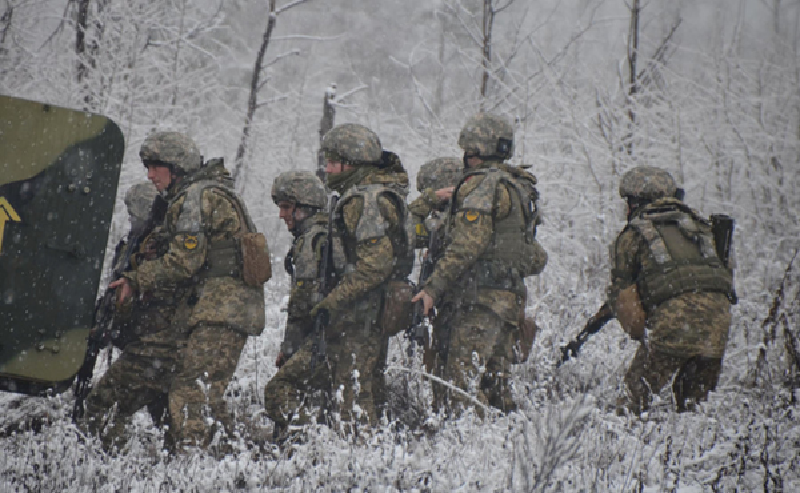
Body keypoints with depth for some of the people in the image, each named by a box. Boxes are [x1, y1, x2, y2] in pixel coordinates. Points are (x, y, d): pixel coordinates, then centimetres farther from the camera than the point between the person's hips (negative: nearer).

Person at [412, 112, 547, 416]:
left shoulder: (480, 185, -10)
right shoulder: (518, 187, 19)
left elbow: (467, 245, -19)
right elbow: (536, 258, 22)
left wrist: (433, 288, -18)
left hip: (481, 299, -10)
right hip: (510, 297, 10)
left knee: (464, 380, -13)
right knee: (496, 380, 11)